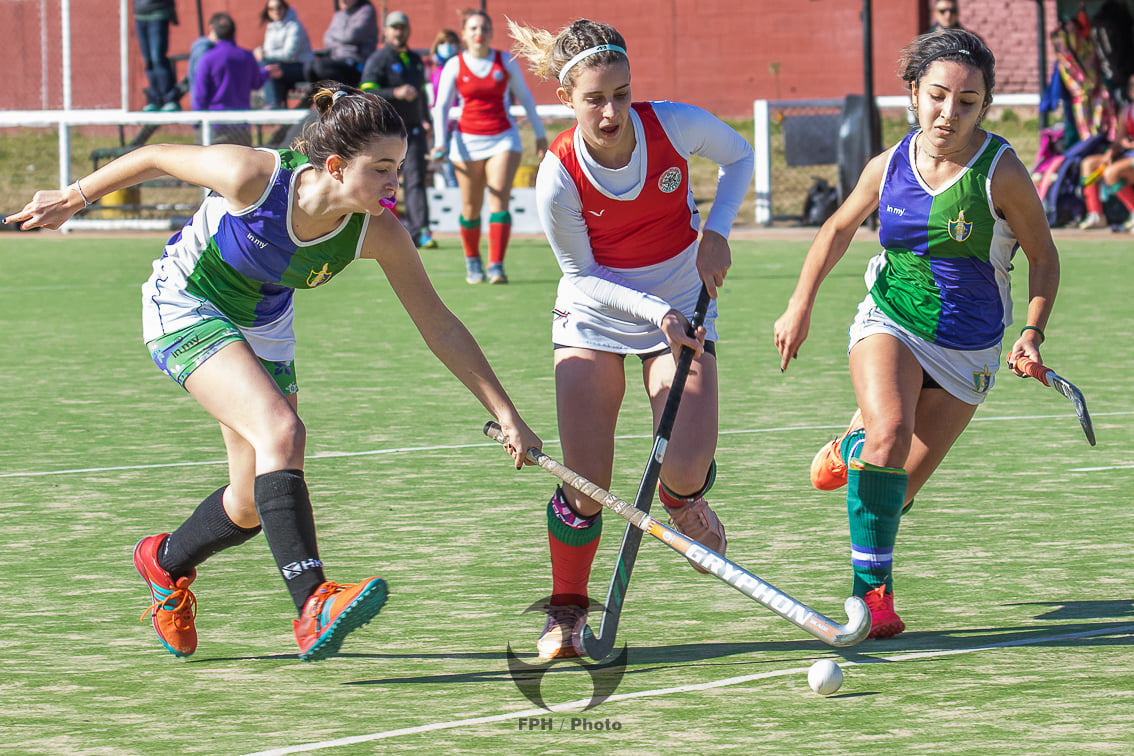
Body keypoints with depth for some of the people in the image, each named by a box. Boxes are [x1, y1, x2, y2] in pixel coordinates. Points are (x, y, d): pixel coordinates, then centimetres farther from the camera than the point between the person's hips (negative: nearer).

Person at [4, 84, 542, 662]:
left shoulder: (379, 234, -23)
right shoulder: (254, 177, -33)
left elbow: (440, 327, -16)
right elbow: (156, 158, -16)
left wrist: (505, 414, -19)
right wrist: (71, 200, -3)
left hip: (263, 330, 5)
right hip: (185, 306, -5)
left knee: (253, 507, 6)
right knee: (281, 431, -29)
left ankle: (166, 562, 39)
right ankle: (312, 605, -36)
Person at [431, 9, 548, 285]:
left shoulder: (506, 61, 3)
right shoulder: (454, 66, 1)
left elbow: (525, 97, 12)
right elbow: (441, 106, 1)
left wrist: (540, 135, 14)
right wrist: (439, 142, -12)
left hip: (503, 138, 0)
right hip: (468, 141, 0)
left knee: (500, 201, -13)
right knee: (471, 208, 4)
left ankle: (496, 266, -17)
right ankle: (472, 262, 25)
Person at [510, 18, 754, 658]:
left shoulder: (676, 126, -19)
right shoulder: (559, 176, -22)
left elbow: (740, 156, 2)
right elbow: (582, 275, -11)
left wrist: (716, 232, -11)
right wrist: (654, 310, -23)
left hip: (681, 312, 1)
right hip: (593, 318, -1)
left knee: (686, 468, -17)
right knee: (586, 480, -10)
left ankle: (684, 502, 22)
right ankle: (566, 614, 12)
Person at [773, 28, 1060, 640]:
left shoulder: (1001, 172, -14)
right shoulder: (889, 165, -5)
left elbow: (1043, 256, -3)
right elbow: (839, 228, 13)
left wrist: (1032, 332, -16)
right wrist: (800, 305, 9)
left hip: (966, 351, 0)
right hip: (889, 324, 0)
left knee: (897, 488, 3)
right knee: (890, 431, -29)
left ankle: (851, 449, 42)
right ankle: (871, 589, -20)